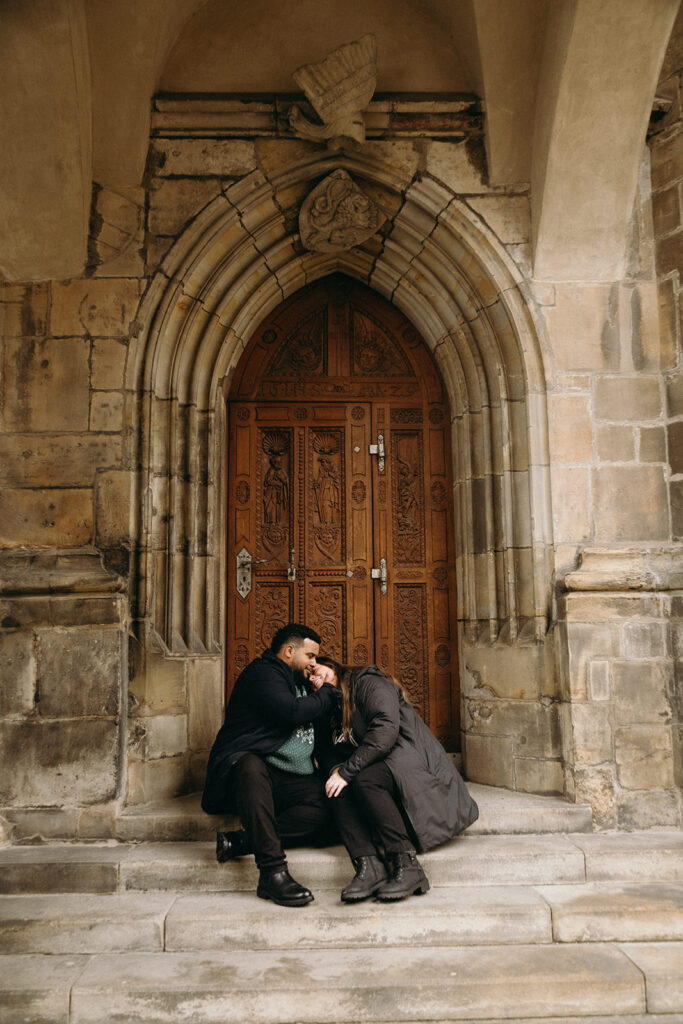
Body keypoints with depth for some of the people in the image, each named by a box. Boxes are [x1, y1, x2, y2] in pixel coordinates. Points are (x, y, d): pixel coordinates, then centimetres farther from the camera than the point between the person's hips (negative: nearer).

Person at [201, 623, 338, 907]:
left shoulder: (299, 683, 27)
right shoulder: (262, 673, -2)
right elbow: (293, 713, -18)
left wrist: (325, 689, 15)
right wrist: (328, 692, -2)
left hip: (288, 781, 7)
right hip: (243, 766, -7)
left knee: (326, 805, -23)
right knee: (252, 766, -42)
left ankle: (240, 840, -24)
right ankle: (273, 871, -43)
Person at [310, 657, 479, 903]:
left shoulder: (368, 683, -6)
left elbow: (386, 729, -21)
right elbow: (327, 755, 10)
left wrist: (346, 772, -22)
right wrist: (335, 770, -15)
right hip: (379, 769, 7)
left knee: (364, 780, -31)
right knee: (340, 788, -19)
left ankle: (407, 866, -28)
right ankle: (368, 865, -30)